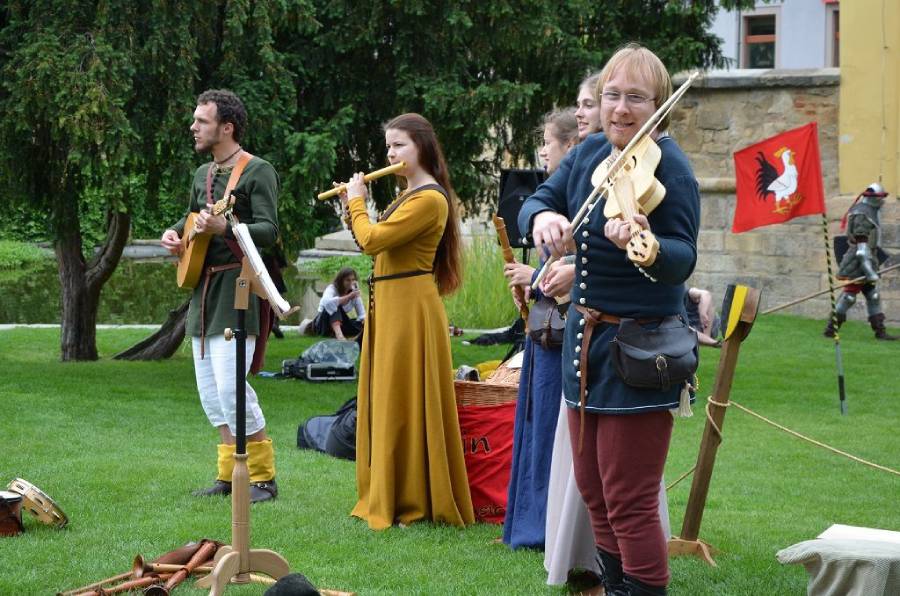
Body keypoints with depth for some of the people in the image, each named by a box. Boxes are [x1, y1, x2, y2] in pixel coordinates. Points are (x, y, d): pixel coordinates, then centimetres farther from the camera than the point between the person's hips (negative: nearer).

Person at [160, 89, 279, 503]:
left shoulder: (257, 171, -9)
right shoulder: (203, 174, 16)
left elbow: (270, 231, -18)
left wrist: (225, 229, -32)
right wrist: (172, 234, 9)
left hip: (237, 286, -9)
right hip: (203, 287, 9)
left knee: (229, 384, -15)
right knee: (209, 389, 9)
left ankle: (263, 479, -6)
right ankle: (230, 474, 18)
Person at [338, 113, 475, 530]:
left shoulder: (429, 199, -16)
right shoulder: (408, 195, 16)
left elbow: (371, 241, -21)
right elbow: (373, 243, 19)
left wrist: (357, 201, -6)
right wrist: (351, 209, 10)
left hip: (410, 308, -10)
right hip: (388, 307, 10)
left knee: (404, 403, -6)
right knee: (387, 402, 13)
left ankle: (414, 504, 0)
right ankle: (387, 496, 19)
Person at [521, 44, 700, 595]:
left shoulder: (670, 168, -16)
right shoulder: (590, 154, 6)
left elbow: (682, 261, -24)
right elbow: (539, 199, 1)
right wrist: (542, 217, -22)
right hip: (587, 334, 8)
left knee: (629, 499, -5)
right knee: (593, 488, 17)